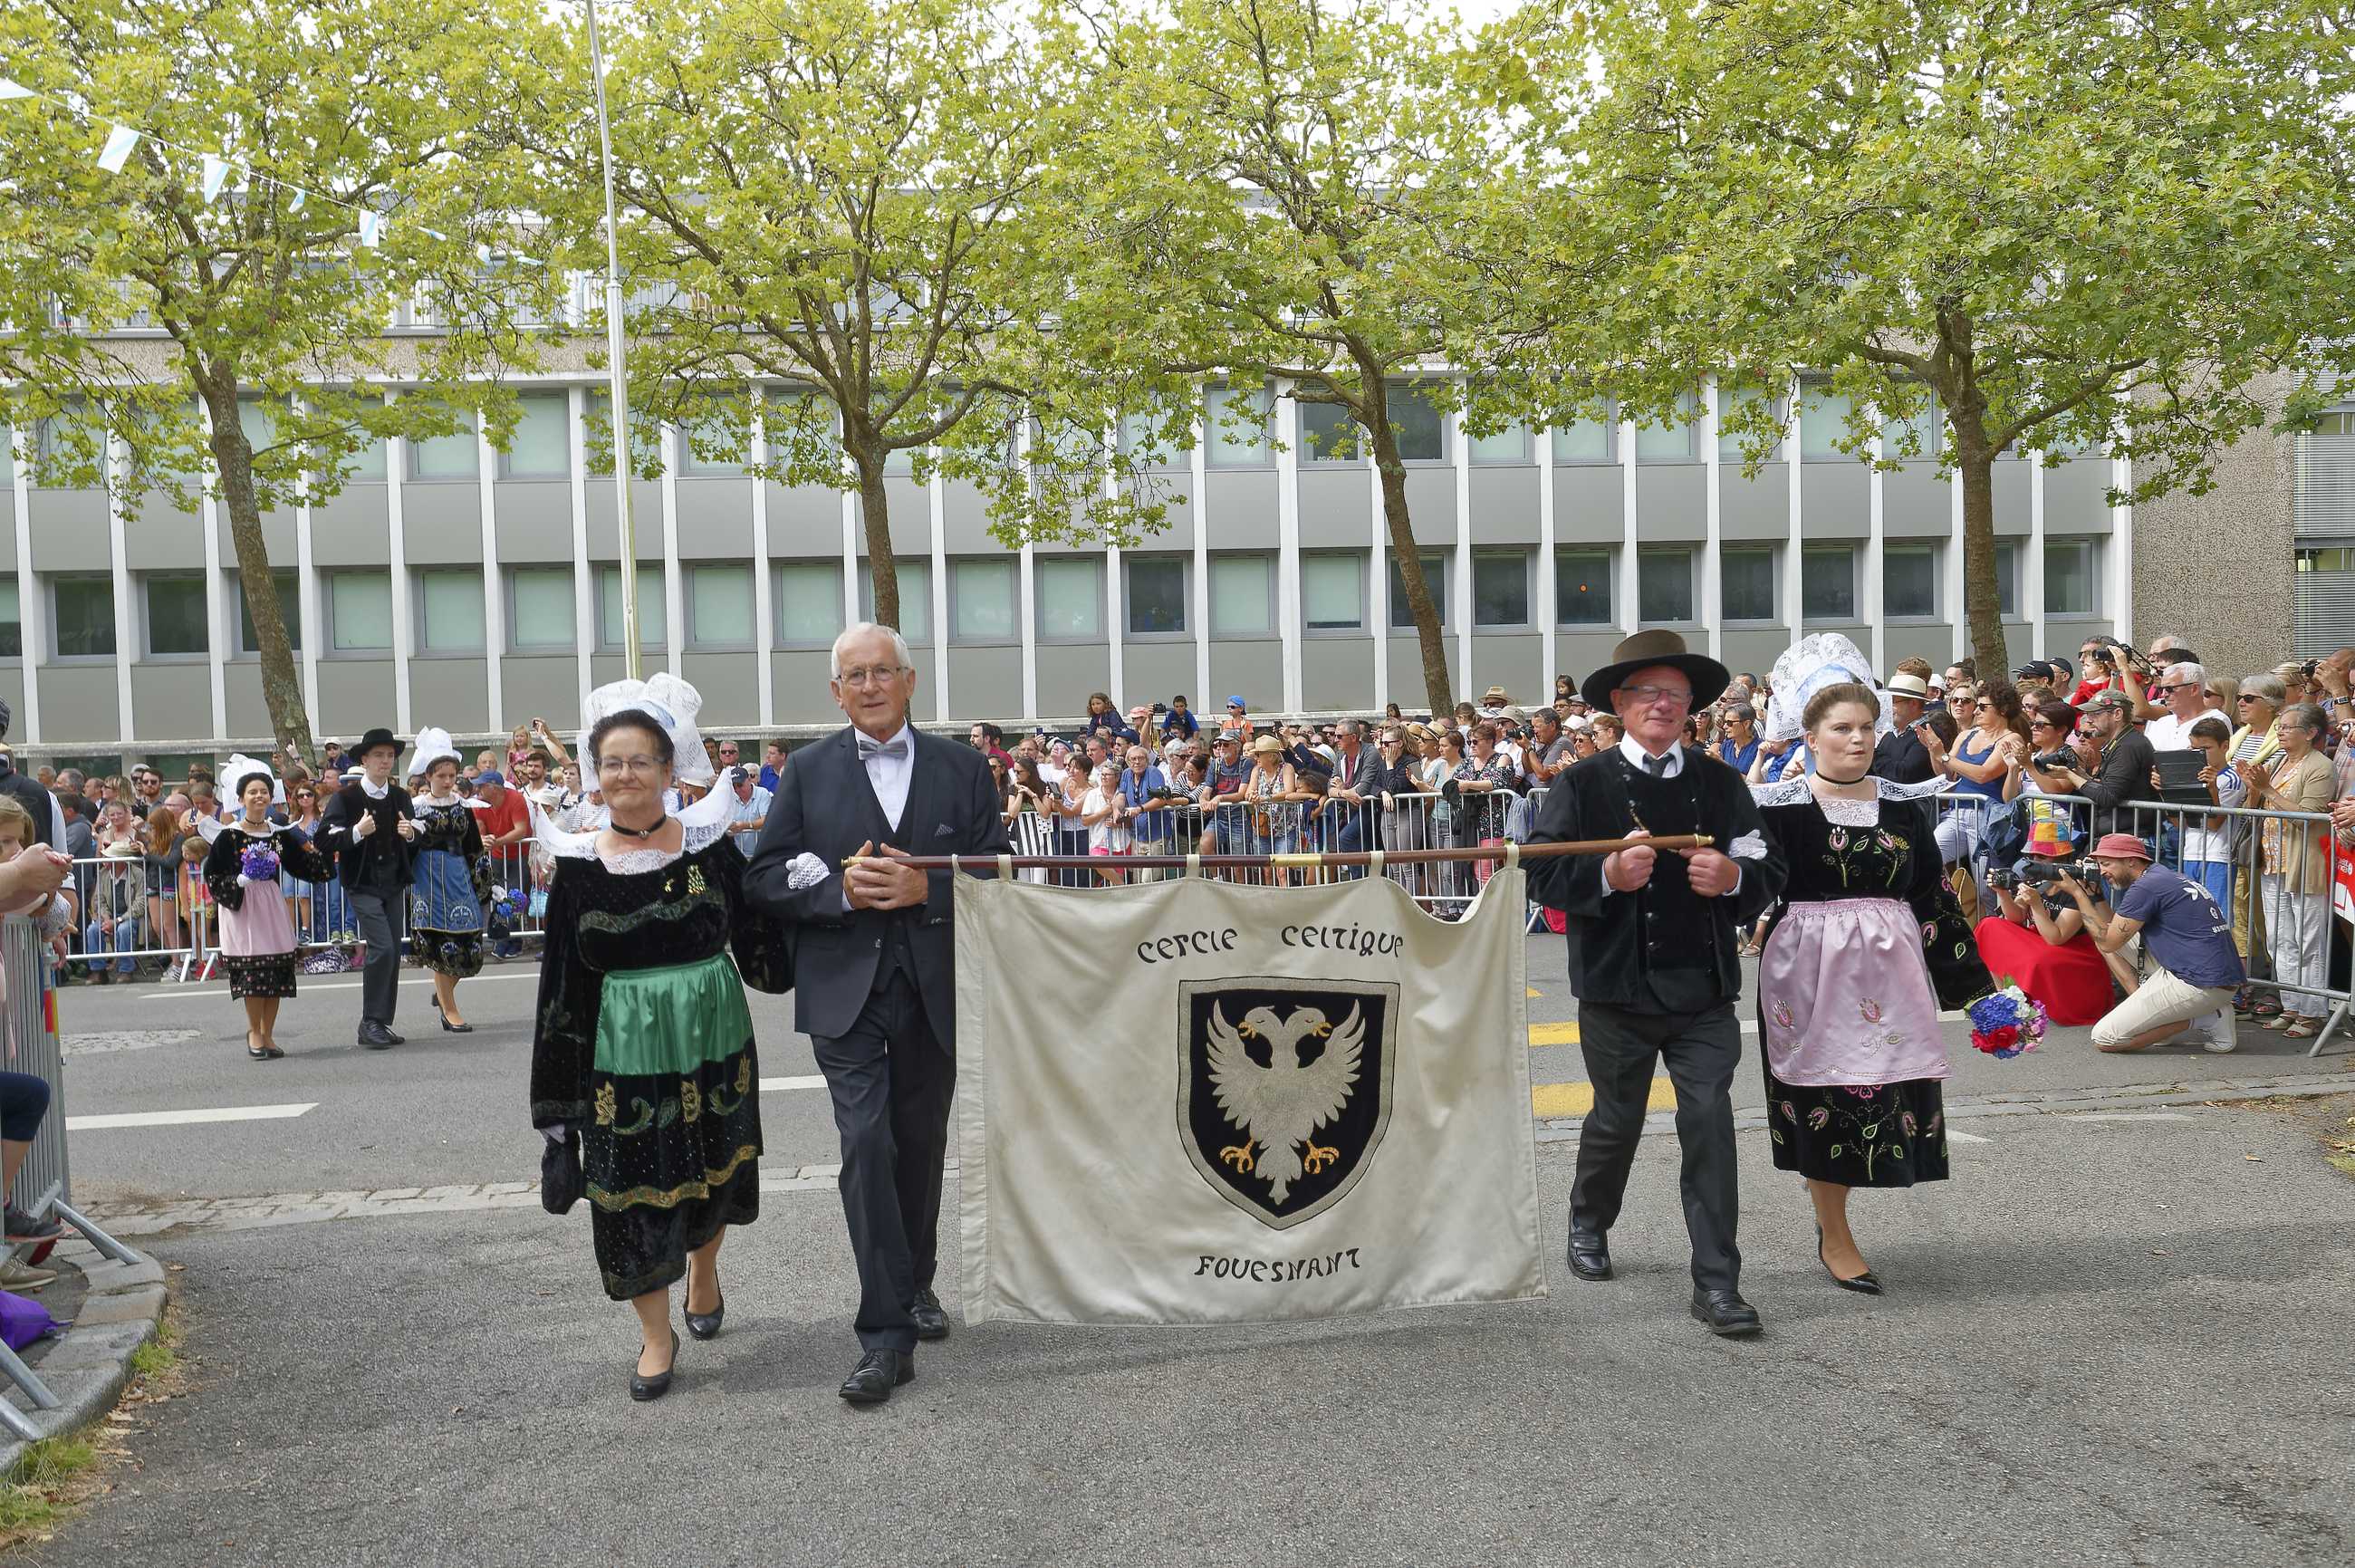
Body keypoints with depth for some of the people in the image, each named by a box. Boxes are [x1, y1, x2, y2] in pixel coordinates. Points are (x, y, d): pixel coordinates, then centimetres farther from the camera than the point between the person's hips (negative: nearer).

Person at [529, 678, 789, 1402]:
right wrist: (555, 1094, -1)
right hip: (622, 1052, 0)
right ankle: (657, 1336, 24)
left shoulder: (709, 844, -3)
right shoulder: (579, 864, -3)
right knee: (631, 1189, 4)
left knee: (712, 1175, 15)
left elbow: (760, 946, 3)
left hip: (711, 1040, 1)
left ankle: (704, 1270, 47)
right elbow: (563, 983, 0)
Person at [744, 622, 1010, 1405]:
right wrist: (842, 891, -16)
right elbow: (765, 878, 0)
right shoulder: (809, 770, 4)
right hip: (846, 991, -2)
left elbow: (998, 871, 1)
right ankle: (887, 1335, -6)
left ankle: (915, 1282, 38)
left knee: (920, 1147, 15)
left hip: (934, 989, 2)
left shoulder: (962, 768, 5)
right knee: (867, 1147, -11)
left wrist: (925, 888, -15)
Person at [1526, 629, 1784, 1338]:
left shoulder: (1721, 784, 7)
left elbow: (1770, 873, 5)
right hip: (1617, 990, -1)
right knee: (1616, 1121, 14)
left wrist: (1732, 877, -16)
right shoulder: (1582, 784, -1)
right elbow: (1543, 874, -8)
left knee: (1710, 1122, -6)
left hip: (1704, 992, 1)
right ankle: (1589, 1224, 42)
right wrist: (1609, 875, -24)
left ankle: (1717, 1282, 1)